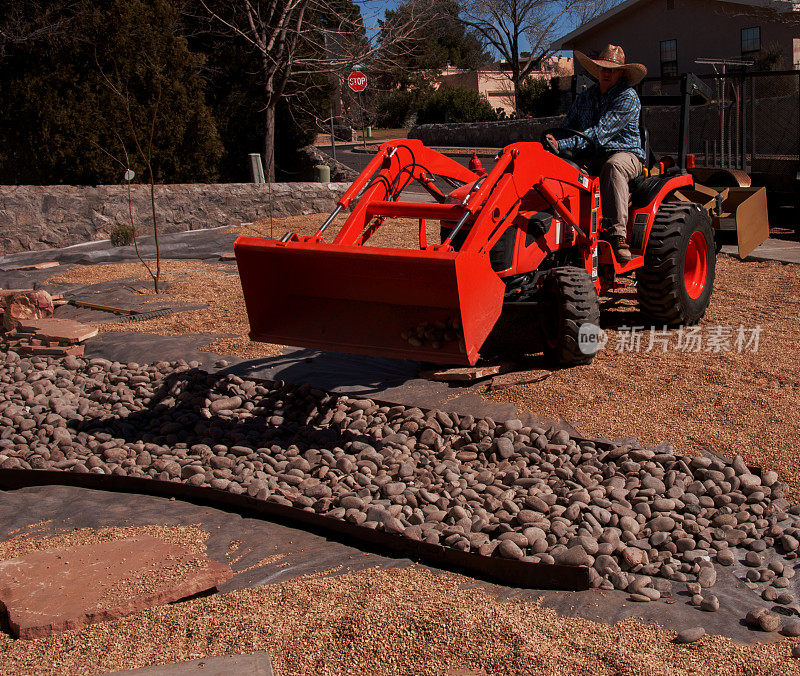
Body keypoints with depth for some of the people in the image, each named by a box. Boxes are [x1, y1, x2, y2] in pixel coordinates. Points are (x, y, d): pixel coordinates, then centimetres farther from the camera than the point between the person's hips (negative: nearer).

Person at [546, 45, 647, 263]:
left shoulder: (628, 97, -7)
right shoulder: (585, 98, 15)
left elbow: (601, 133, -20)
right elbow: (569, 127, 16)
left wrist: (562, 144, -28)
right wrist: (553, 141, -10)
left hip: (626, 155, -5)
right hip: (593, 158, 5)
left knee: (613, 166, -41)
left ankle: (617, 234, -46)